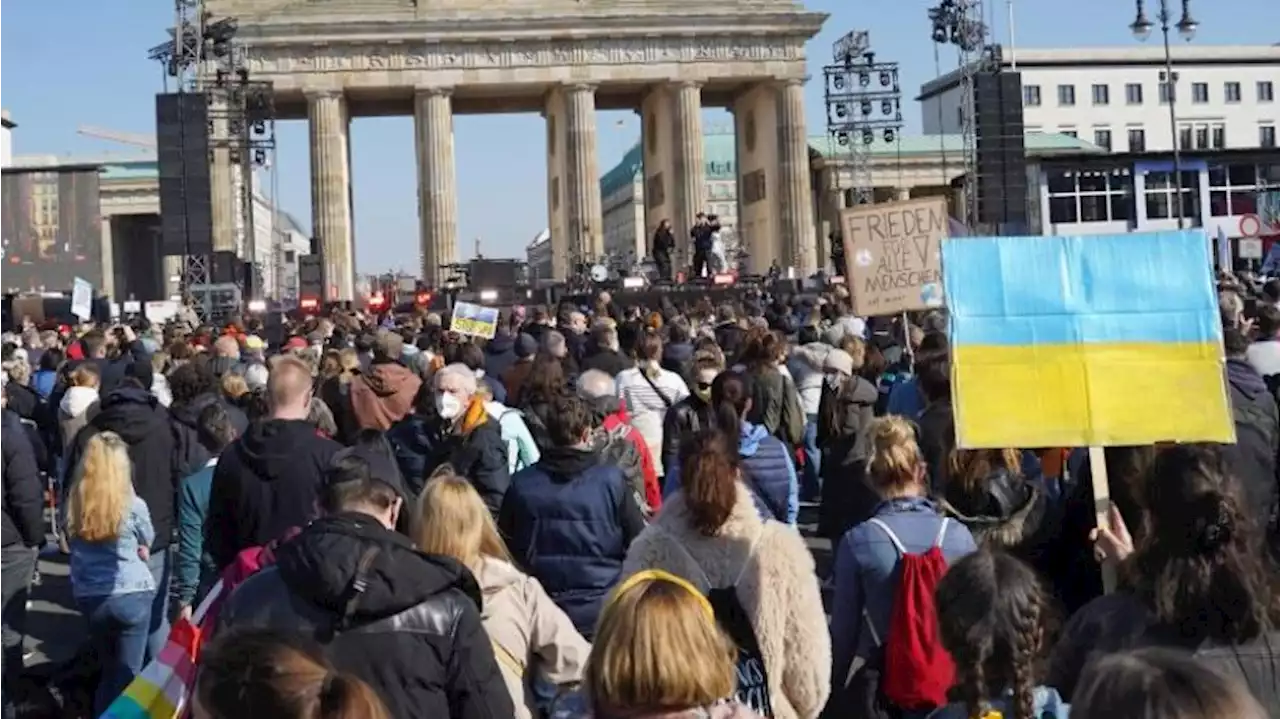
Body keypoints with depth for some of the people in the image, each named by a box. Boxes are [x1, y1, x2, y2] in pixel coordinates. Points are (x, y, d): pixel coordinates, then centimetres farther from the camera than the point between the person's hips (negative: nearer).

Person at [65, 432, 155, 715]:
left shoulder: (74, 503, -4)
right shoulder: (133, 505, -13)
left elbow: (73, 544, 12)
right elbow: (146, 546, 5)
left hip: (88, 597, 4)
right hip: (131, 596, -4)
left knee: (108, 670, 20)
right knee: (128, 674, 4)